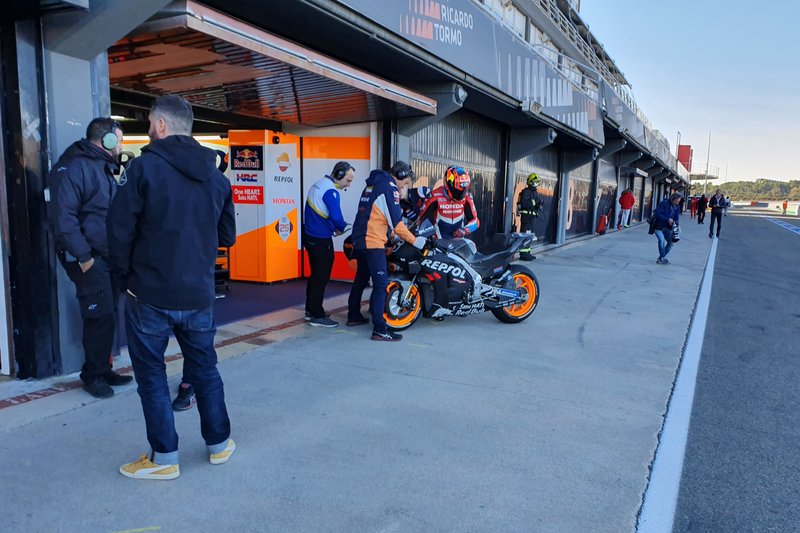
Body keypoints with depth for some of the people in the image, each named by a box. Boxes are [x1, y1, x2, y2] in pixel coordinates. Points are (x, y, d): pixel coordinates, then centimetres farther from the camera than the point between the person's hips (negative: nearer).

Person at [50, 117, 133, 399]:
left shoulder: (104, 168, 17)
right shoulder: (73, 167, -12)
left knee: (108, 315, 12)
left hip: (109, 256, 9)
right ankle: (93, 375, 10)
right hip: (89, 258, -8)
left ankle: (103, 370, 24)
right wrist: (82, 256, -20)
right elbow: (64, 217, -20)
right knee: (100, 316, -6)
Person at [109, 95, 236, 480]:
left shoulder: (145, 166, -10)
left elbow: (120, 230, -11)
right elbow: (227, 236, 11)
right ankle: (219, 444, 29)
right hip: (199, 294, 5)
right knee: (205, 369, 17)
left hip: (150, 294, -4)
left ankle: (164, 458, 17)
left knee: (152, 375, 9)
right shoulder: (216, 176, 6)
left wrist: (126, 277, 2)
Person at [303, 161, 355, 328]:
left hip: (310, 236, 10)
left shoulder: (318, 184, 13)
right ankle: (317, 316, 3)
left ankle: (310, 311, 26)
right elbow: (336, 216, -27)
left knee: (315, 275, 18)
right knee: (321, 277, -3)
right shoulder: (330, 191, -18)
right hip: (320, 240, -10)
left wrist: (334, 227, 8)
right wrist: (343, 228, -7)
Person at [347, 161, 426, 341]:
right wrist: (414, 241, -5)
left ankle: (353, 316, 33)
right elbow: (396, 222, -13)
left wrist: (391, 234, 25)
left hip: (360, 239, 10)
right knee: (381, 285, -11)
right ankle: (379, 329, -13)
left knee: (361, 279, 21)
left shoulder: (373, 184, 19)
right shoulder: (390, 187, -9)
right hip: (374, 243, -10)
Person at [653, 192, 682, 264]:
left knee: (670, 242, 4)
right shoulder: (663, 203, -17)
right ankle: (662, 258, -9)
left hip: (668, 227, 7)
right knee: (662, 240, -24)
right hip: (659, 226, -7)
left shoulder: (677, 207, 3)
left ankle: (660, 258, 17)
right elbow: (657, 214, -23)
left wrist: (676, 222, -15)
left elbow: (677, 217, 8)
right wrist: (667, 219, -28)